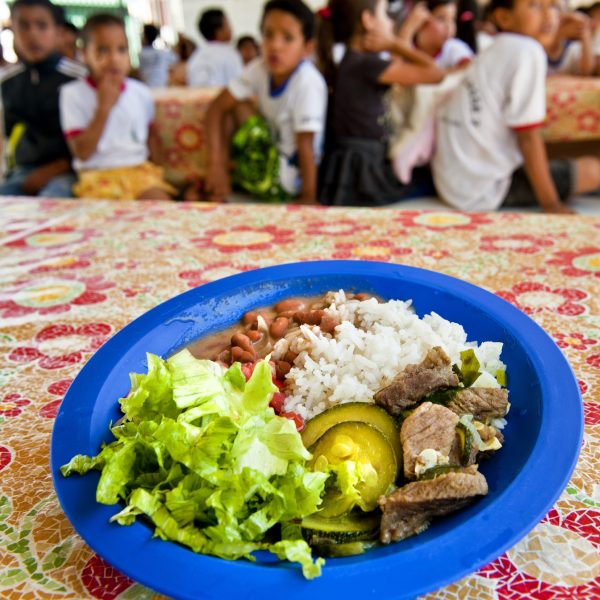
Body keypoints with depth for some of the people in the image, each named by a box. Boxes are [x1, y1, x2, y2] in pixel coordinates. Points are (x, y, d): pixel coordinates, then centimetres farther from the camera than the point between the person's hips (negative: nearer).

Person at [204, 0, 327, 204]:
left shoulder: (308, 82, -25)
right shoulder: (260, 68, -9)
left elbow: (306, 147, -26)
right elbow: (217, 108, -9)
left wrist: (308, 201, -25)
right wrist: (216, 165, -20)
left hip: (293, 173, -6)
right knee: (237, 104, -10)